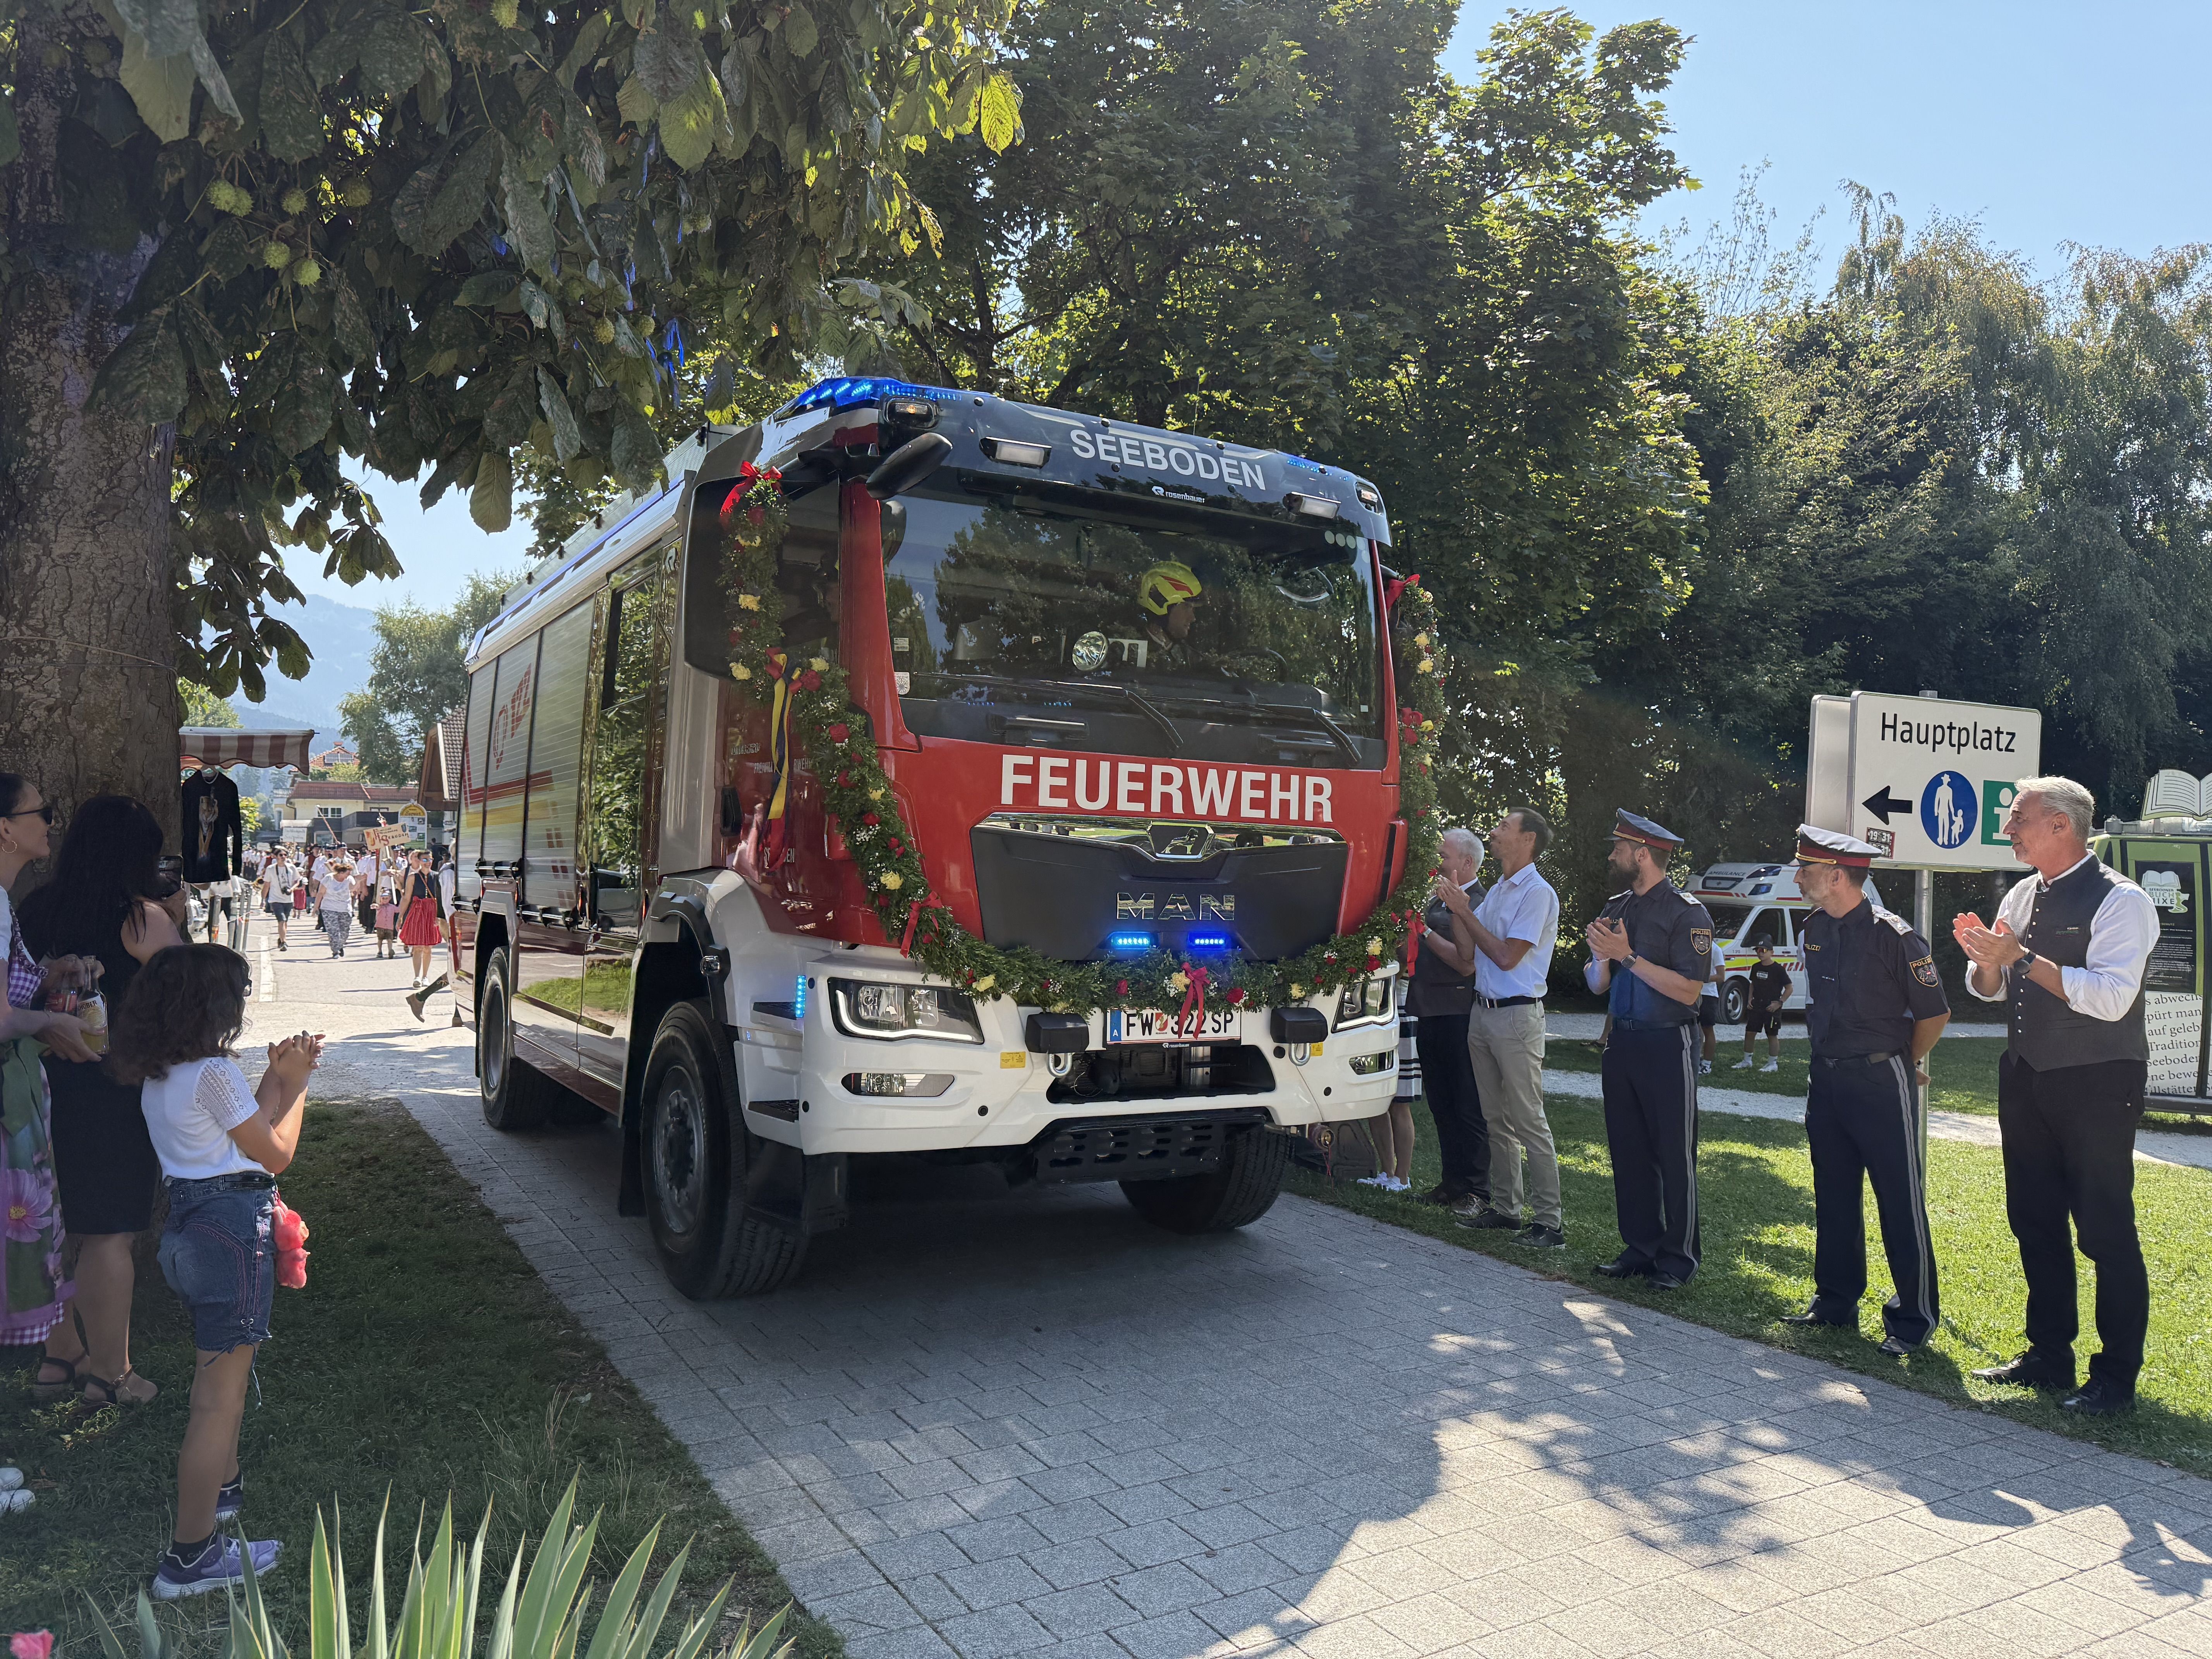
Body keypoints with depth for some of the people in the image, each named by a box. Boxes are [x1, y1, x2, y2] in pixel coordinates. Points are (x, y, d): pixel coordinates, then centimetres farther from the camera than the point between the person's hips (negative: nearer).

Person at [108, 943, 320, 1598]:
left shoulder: (158, 1074, 9)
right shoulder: (216, 1074, -19)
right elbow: (277, 1154, -11)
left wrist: (275, 1078, 12)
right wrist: (292, 1083, 0)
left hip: (189, 1220, 10)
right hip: (231, 1229, -10)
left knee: (221, 1371, 27)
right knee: (219, 1395, -2)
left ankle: (221, 1486, 45)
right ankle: (190, 1557, 5)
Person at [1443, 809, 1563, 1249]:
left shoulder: (1538, 893, -10)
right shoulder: (1497, 890, 16)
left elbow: (1507, 957, -16)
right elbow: (1469, 947, 12)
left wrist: (1466, 913, -9)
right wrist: (1454, 906, 1)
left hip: (1517, 1017, -8)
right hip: (1483, 1011, 9)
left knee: (1529, 1122, -6)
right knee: (1497, 1118, 13)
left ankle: (1549, 1220, -2)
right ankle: (1504, 1206, 21)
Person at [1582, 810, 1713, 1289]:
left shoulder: (1686, 913, -10)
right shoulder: (1615, 908, 11)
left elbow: (1689, 991, -17)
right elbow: (1598, 985, 12)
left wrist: (1629, 956, -19)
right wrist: (1602, 957, -9)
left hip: (1668, 1046, -7)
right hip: (1623, 1042, 7)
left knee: (1675, 1155, 1)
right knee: (1628, 1151, 11)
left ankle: (1677, 1258, 11)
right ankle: (1640, 1248, 21)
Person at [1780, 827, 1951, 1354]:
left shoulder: (1892, 935, -16)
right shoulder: (1815, 929, 6)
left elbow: (1936, 1013, -10)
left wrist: (1904, 1063, 2)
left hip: (1882, 1083, -7)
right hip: (1827, 1078, 7)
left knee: (1901, 1205, 0)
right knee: (1834, 1199, 14)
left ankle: (1913, 1320, 10)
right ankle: (1837, 1302, 26)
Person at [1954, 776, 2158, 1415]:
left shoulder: (2119, 900, -14)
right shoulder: (2023, 895, 9)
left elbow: (2111, 998, -26)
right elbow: (1989, 989, 14)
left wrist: (2021, 956, -25)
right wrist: (1987, 958, -8)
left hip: (2096, 1085, -8)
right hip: (2027, 1077, 8)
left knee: (2106, 1231, -1)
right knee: (2034, 1221, 14)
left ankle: (2117, 1379, 11)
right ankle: (2049, 1356, 27)